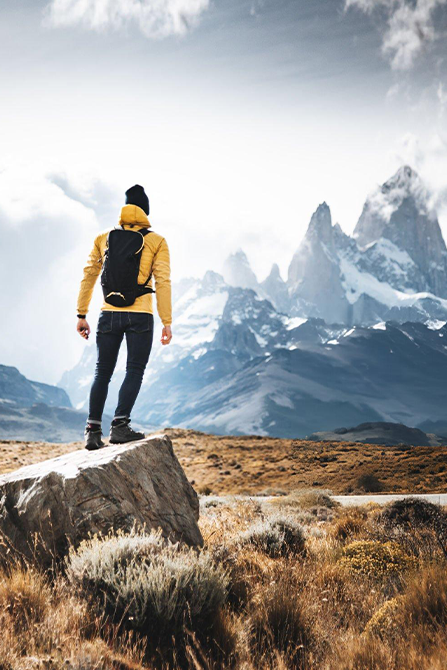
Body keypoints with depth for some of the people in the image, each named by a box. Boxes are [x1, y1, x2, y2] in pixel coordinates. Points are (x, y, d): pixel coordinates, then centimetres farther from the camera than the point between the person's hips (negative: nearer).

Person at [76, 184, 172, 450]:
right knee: (135, 371, 5)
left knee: (102, 372, 11)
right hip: (140, 317, -3)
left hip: (109, 315, 3)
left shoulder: (104, 239, 10)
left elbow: (88, 276, 8)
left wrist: (82, 314, 12)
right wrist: (167, 322, -3)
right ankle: (120, 425, -6)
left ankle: (93, 430, 9)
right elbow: (163, 282, -4)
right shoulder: (157, 241, 2)